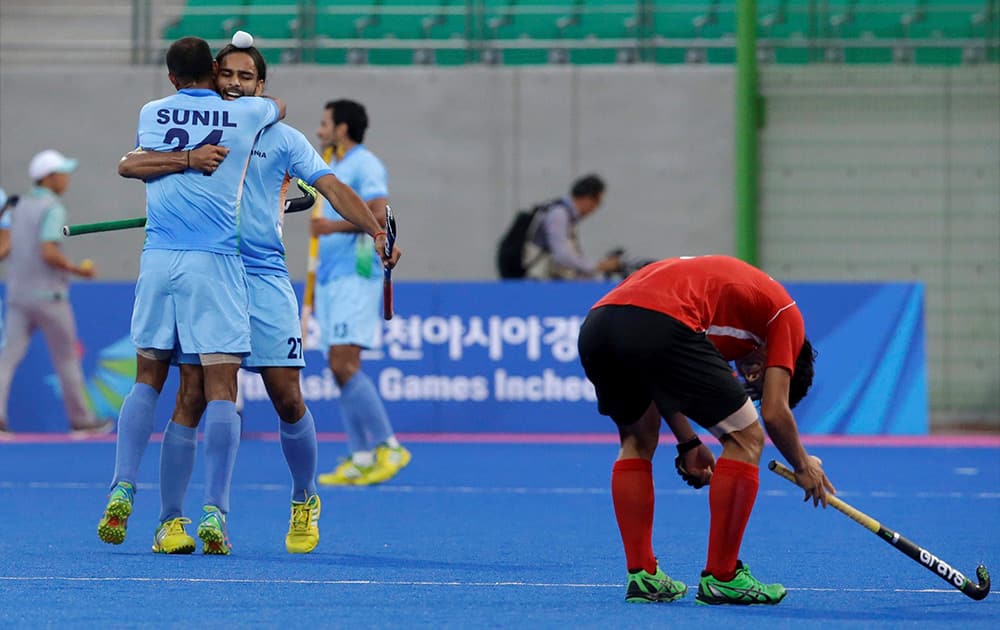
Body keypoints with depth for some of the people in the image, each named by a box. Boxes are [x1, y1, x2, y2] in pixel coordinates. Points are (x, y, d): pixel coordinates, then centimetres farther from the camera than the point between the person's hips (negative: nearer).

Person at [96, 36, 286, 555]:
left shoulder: (150, 114, 10)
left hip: (157, 259, 2)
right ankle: (214, 512, -12)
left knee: (147, 380, 15)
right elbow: (280, 106, 30)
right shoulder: (244, 114, 6)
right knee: (221, 389, -3)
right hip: (215, 263, -2)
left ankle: (121, 492, 2)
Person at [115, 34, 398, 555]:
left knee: (287, 398, -1)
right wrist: (187, 159, -21)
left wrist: (378, 234, -13)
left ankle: (304, 503, 22)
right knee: (191, 398, -6)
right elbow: (128, 165, -5)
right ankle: (170, 522, -1)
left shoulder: (281, 138, 9)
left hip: (265, 282, 1)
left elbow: (333, 188, 1)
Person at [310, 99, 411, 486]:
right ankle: (361, 460, 4)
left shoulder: (364, 165, -8)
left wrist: (336, 226, -27)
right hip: (331, 279, 10)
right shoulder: (334, 170, 20)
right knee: (340, 369, 4)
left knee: (344, 365, -17)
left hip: (355, 277, -10)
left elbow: (380, 214, -20)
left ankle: (389, 448, -13)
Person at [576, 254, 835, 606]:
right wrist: (803, 467, 28)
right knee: (746, 438, 9)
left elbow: (659, 381, 37)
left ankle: (642, 576, 24)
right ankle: (721, 578, 10)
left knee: (638, 441, 31)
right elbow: (774, 413, 12)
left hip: (595, 326, 8)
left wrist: (688, 444, 37)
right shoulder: (784, 312, 20)